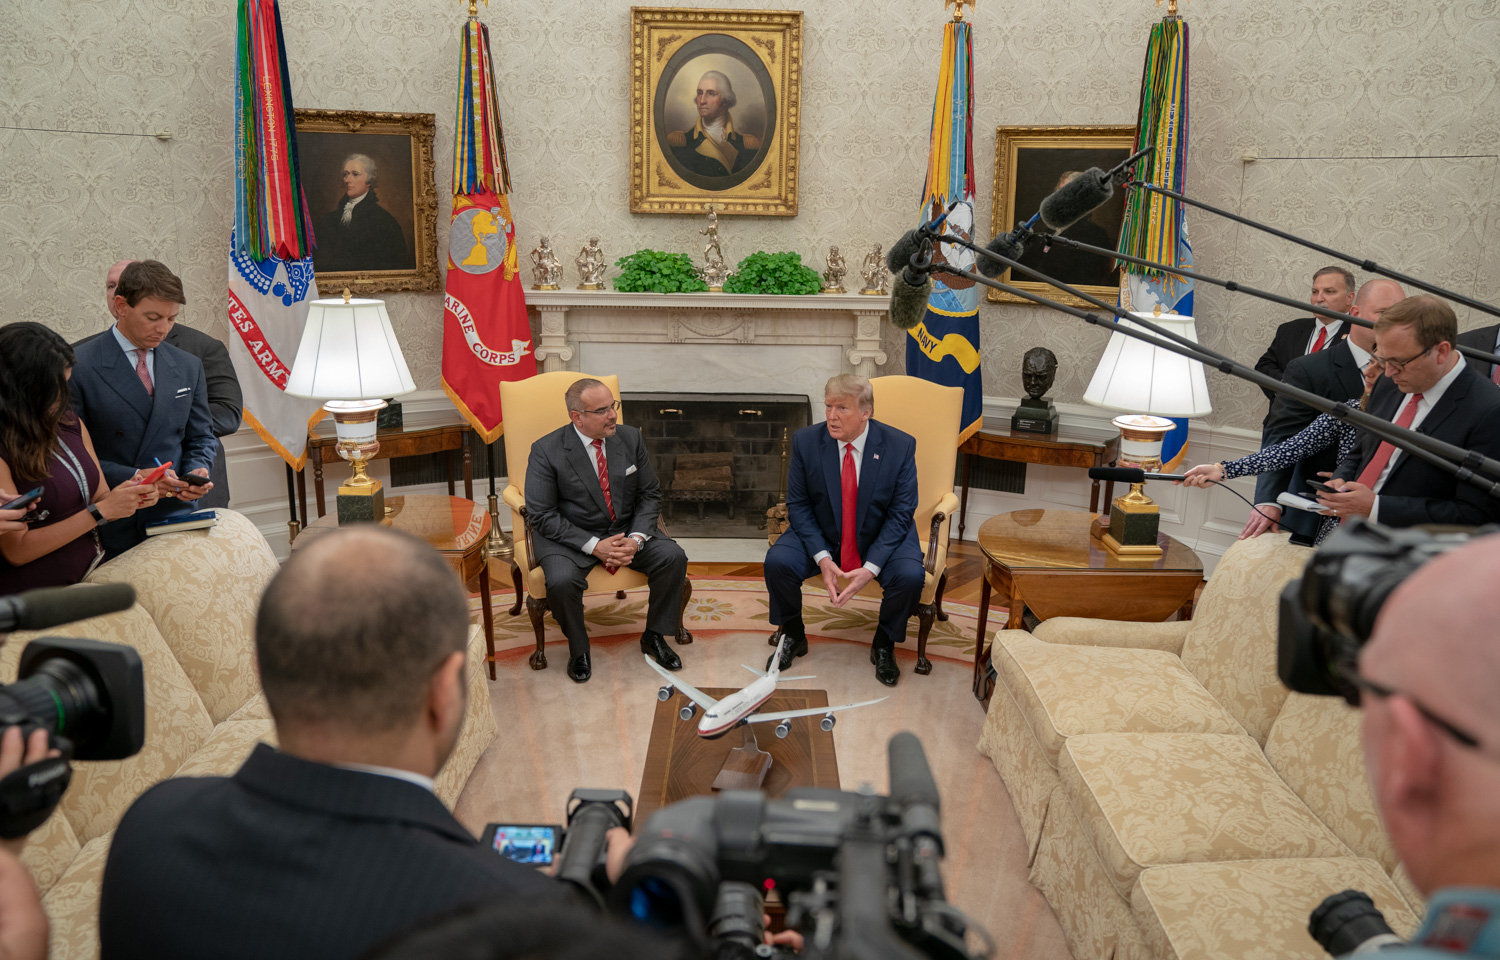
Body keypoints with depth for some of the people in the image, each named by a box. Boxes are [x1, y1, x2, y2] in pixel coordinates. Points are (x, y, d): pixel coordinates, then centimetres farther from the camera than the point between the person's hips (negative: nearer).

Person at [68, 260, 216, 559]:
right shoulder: (77, 366, -6)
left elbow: (202, 437, 15)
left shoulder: (188, 366, 9)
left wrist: (196, 470, -5)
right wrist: (134, 478, -17)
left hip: (174, 518, 4)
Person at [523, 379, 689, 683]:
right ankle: (578, 648, -1)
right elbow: (542, 515, -14)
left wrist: (636, 539, -15)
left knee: (673, 557, -18)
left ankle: (654, 636, 4)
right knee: (561, 581, -32)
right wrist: (594, 546, -23)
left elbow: (650, 494, 3)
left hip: (627, 530, 4)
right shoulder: (546, 451, -13)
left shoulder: (630, 438, -2)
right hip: (569, 536, -3)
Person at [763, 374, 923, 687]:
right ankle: (793, 636, 5)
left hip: (883, 537, -1)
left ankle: (884, 645, 3)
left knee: (910, 576, -29)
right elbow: (798, 505, -6)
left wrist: (870, 568, -25)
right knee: (777, 561, -24)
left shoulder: (900, 446, -15)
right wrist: (822, 557, -21)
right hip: (821, 535, 1)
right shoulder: (806, 441, -11)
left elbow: (901, 514, -13)